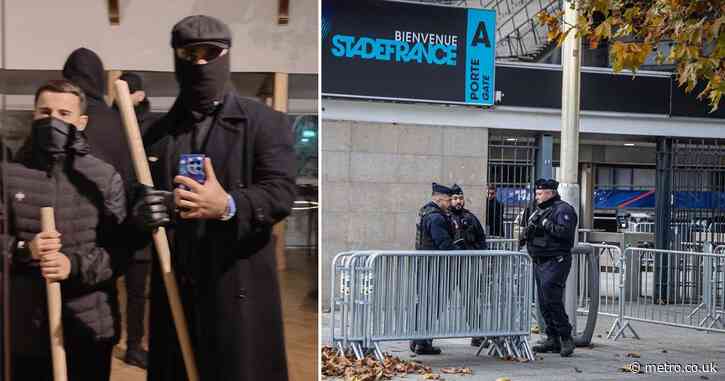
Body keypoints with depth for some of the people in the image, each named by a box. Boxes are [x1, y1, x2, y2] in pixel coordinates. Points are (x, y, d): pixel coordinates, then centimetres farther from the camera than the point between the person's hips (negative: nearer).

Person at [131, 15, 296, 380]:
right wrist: (143, 212, -13)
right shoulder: (158, 132, 15)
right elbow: (136, 201, 13)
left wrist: (228, 206, -30)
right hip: (175, 290, 4)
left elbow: (281, 193, -11)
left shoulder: (265, 123, 2)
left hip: (240, 291, -3)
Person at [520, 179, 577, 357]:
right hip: (539, 262, 9)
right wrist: (528, 231, 0)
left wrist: (545, 224, -18)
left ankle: (566, 337, -6)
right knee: (543, 302, 8)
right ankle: (552, 339, 14)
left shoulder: (562, 209, -8)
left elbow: (565, 232, -22)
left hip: (555, 261, -9)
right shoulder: (537, 211, 19)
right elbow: (527, 233, 21)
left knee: (552, 299, -15)